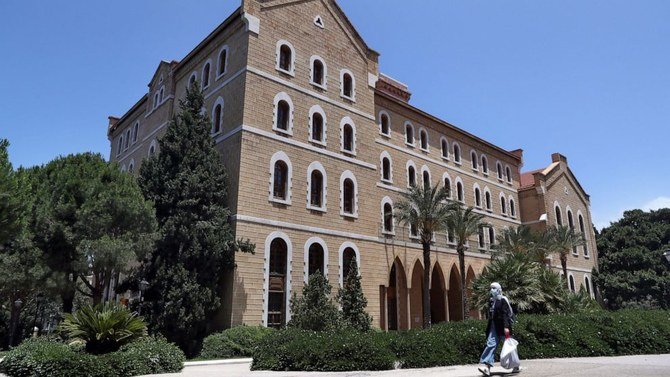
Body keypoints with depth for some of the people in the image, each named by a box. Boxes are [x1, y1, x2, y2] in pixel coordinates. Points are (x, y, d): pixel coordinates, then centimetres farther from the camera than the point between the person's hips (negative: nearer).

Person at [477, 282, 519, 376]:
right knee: (491, 344, -5)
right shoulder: (491, 300, 13)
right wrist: (489, 328, 18)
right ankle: (487, 366, -12)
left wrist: (506, 327, -23)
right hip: (493, 326, 6)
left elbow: (505, 314, -16)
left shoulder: (503, 300, -8)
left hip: (502, 326, -6)